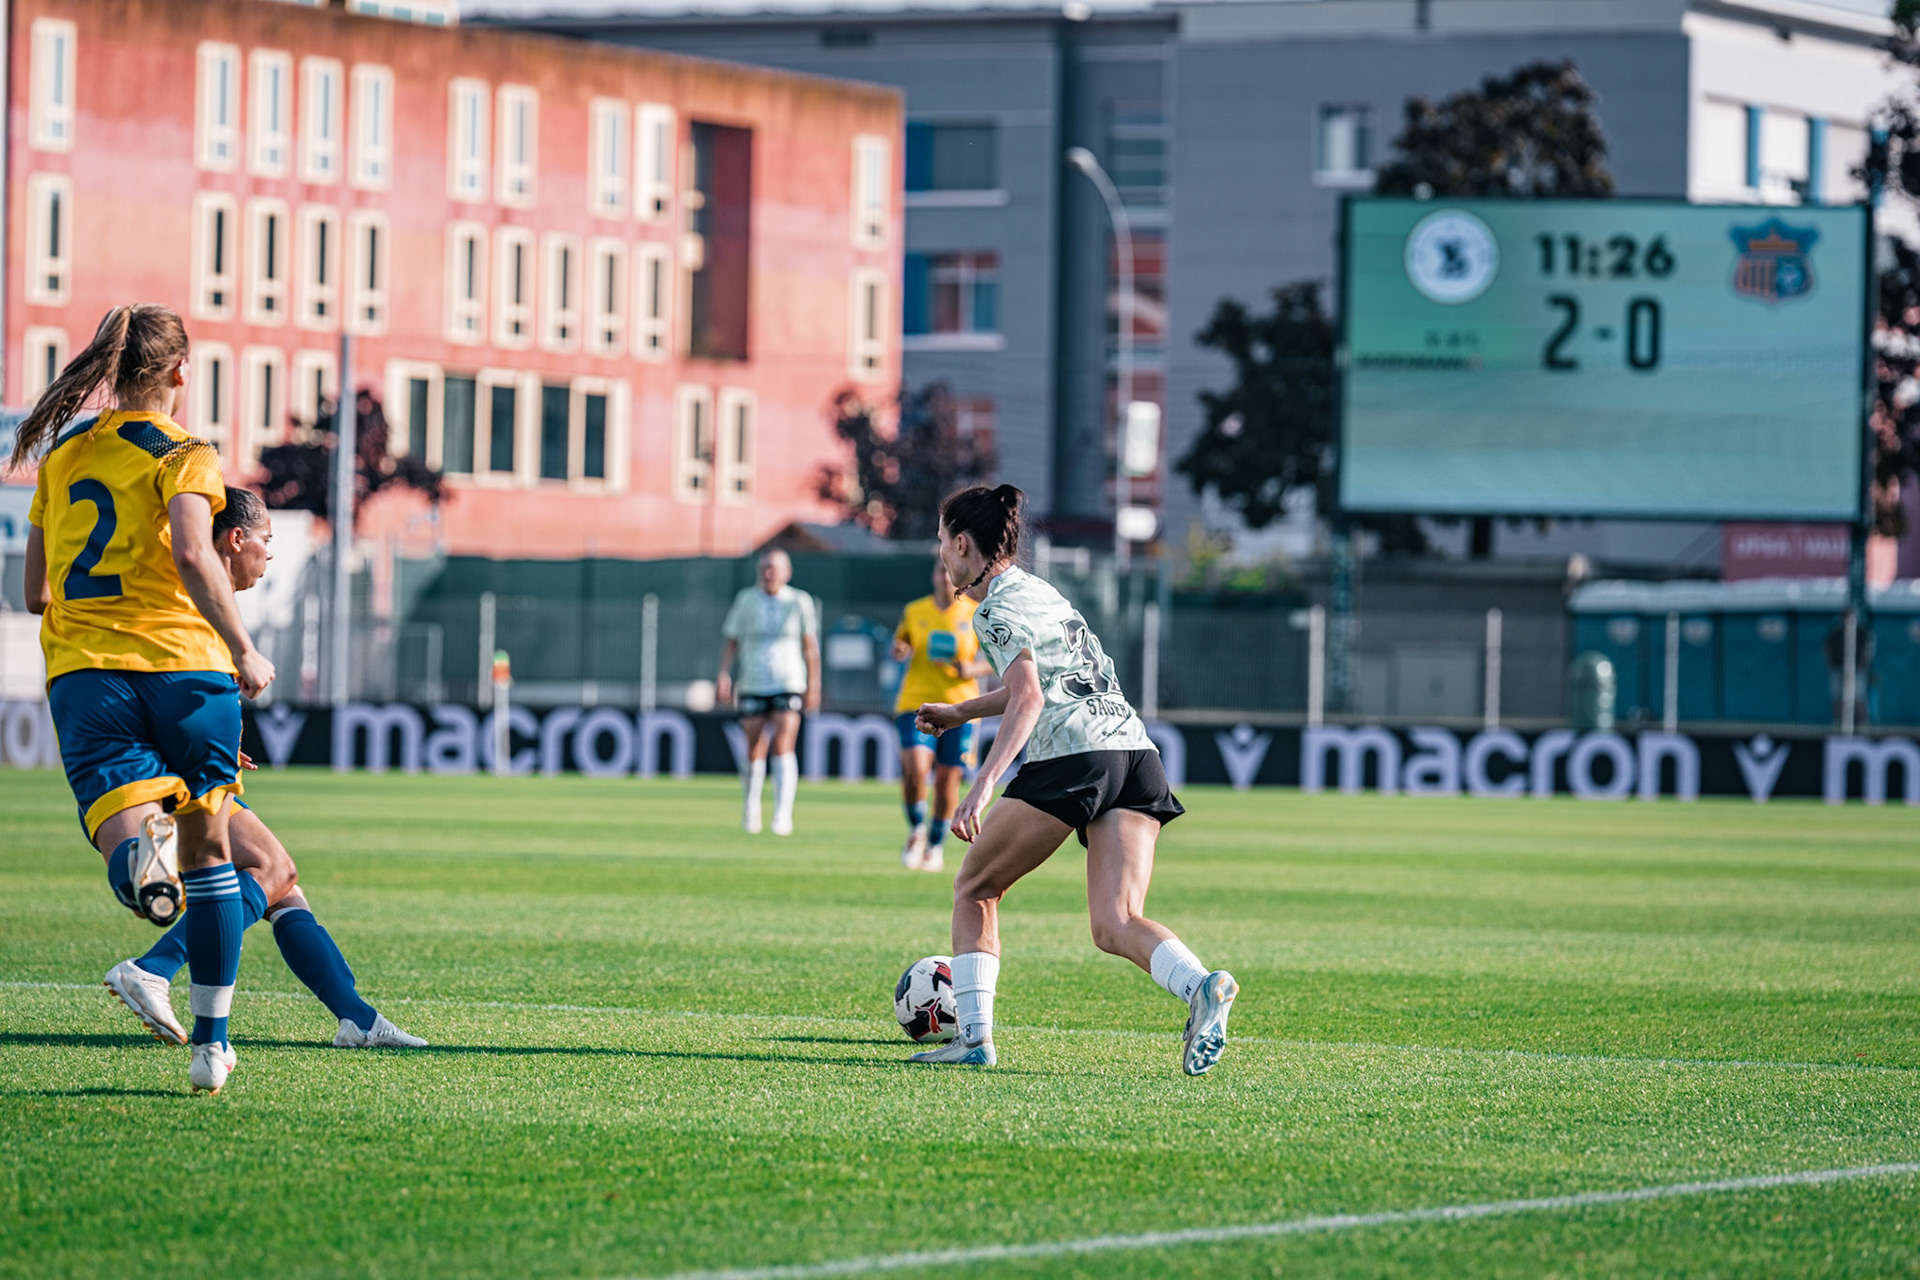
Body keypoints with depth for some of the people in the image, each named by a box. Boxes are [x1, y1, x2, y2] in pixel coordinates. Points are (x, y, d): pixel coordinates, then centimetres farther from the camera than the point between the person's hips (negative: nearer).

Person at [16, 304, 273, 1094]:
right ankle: (211, 1042, 13)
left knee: (116, 811, -13)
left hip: (80, 670, 3)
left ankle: (137, 850, -53)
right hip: (182, 660, -3)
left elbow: (35, 592, 21)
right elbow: (191, 555, -18)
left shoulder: (62, 456, 17)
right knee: (210, 849, 11)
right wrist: (243, 650, -12)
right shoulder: (184, 454, 1)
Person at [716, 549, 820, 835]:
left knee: (783, 748, -16)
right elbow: (732, 642, 10)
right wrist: (724, 675, -3)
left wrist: (813, 686, 8)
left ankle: (783, 815, -19)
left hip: (788, 685, -2)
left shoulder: (799, 602, 3)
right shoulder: (746, 600, 5)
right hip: (752, 687, 2)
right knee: (755, 752, 3)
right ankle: (751, 808, 25)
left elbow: (810, 647, 10)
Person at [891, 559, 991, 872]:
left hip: (960, 706, 0)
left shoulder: (976, 615, 2)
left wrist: (974, 670, -13)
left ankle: (936, 846, 21)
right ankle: (916, 829, 9)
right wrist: (899, 651, -4)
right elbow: (900, 643, 20)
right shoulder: (914, 611, 6)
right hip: (916, 702, 0)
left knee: (948, 779, 1)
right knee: (914, 770, -19)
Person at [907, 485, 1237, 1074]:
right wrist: (961, 712, 56)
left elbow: (1029, 699, -16)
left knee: (974, 889, 11)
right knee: (1116, 926, -4)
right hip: (1135, 751, 8)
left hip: (1071, 756, -8)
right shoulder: (1037, 590, 27)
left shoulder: (997, 610, 0)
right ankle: (1202, 987, -33)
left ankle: (974, 1037, 6)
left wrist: (982, 786, -24)